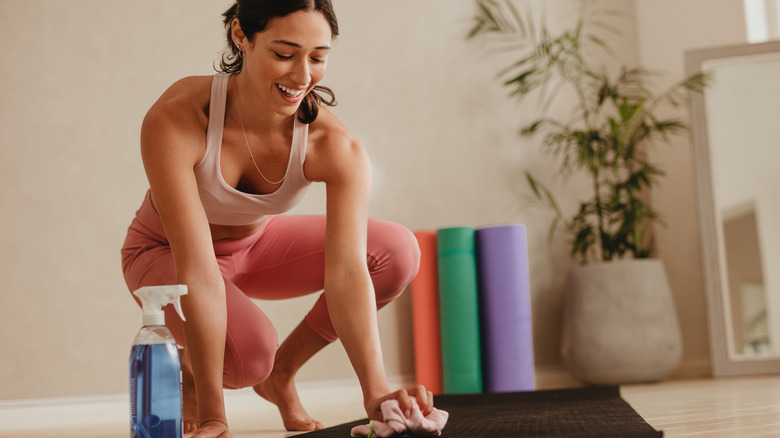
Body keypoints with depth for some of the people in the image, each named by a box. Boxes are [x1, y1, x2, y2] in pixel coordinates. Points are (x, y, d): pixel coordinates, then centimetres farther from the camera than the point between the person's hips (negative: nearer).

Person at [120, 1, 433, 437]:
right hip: (167, 252, -3)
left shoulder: (336, 147, -28)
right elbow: (197, 273, -38)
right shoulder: (174, 119, -35)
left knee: (398, 251, -20)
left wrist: (375, 389, -50)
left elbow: (347, 270, -36)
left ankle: (282, 373, 1)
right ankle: (186, 372, 4)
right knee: (248, 348, -36)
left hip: (257, 245, 4)